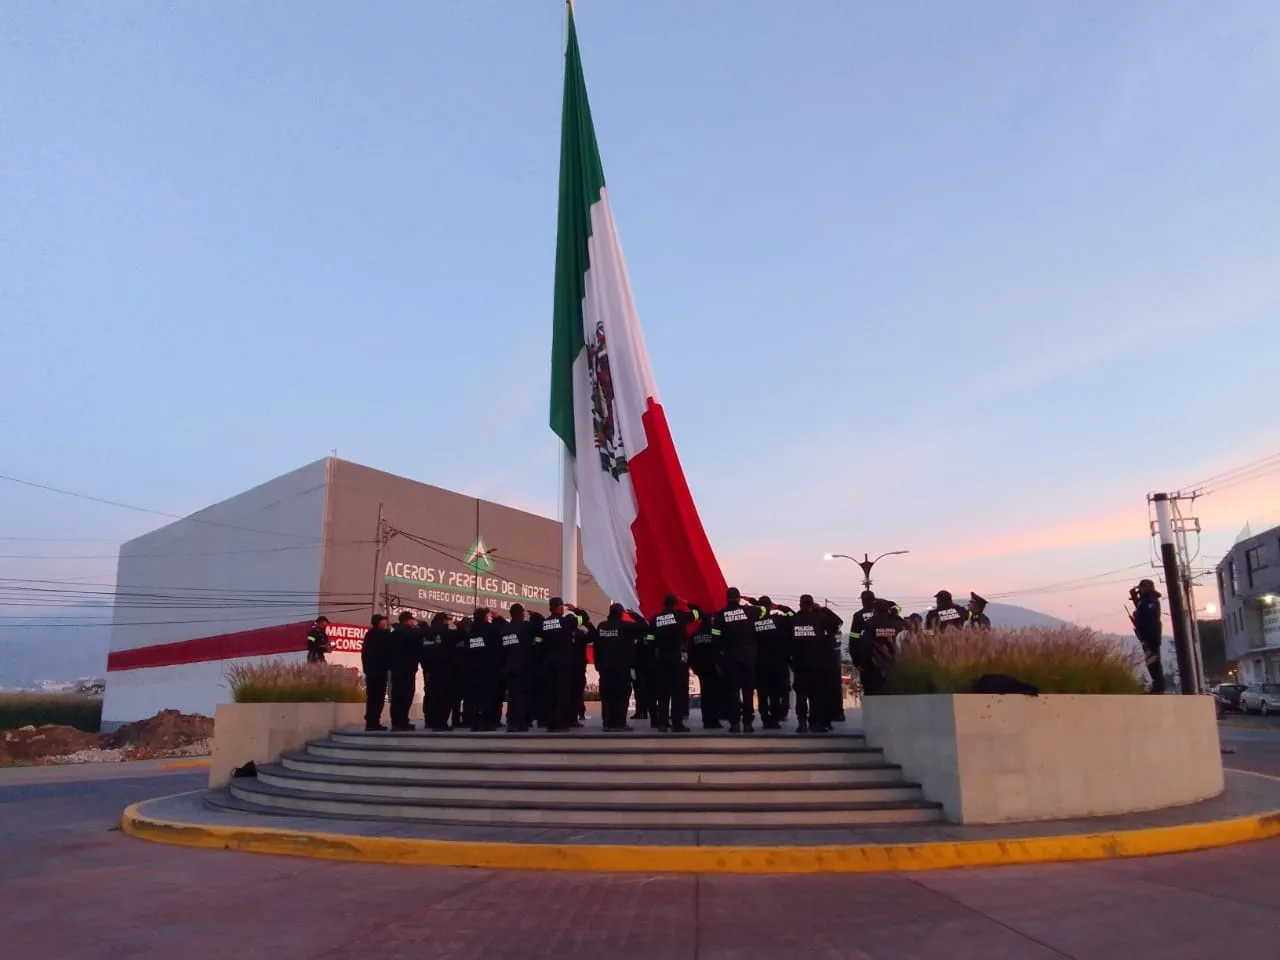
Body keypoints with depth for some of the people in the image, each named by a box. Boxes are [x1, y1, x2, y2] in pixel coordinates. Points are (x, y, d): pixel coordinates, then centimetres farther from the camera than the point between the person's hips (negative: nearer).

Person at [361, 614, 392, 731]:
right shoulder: (385, 634, -8)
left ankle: (369, 722, 7)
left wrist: (365, 666, 16)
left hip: (370, 668, 7)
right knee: (378, 696, -6)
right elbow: (390, 650, -4)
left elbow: (364, 651, 14)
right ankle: (374, 722, -11)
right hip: (380, 669, -7)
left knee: (371, 696, 8)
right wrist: (389, 665, 8)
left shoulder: (369, 634, 12)